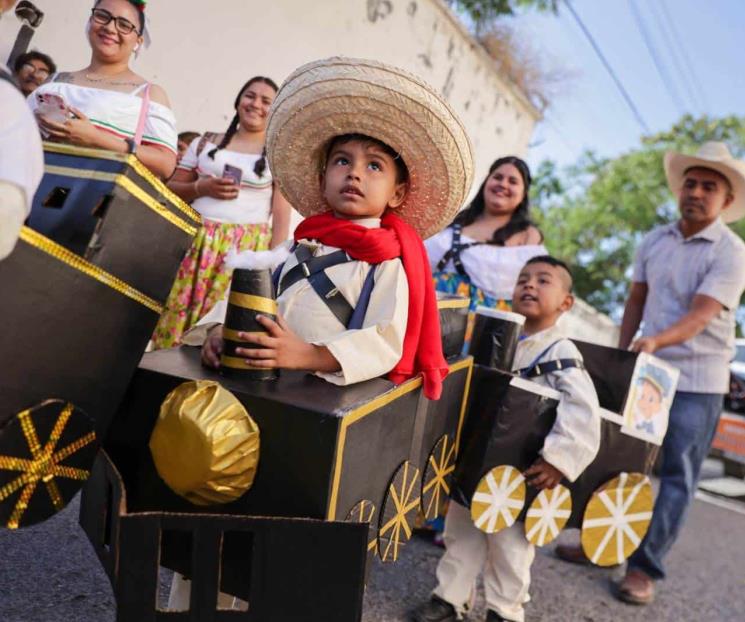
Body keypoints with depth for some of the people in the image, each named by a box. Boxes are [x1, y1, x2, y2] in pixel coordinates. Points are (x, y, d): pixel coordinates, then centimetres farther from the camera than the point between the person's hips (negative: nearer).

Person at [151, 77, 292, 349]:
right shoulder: (205, 143, 13)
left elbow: (282, 216, 1)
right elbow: (170, 189, 15)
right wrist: (201, 187, -5)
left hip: (248, 249, -2)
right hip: (195, 243, 3)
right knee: (174, 320, 0)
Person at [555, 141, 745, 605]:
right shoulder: (656, 240, 6)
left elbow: (700, 316, -20)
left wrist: (656, 340, -35)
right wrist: (620, 353, 6)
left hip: (697, 380, -4)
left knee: (677, 475, 3)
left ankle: (646, 566, 14)